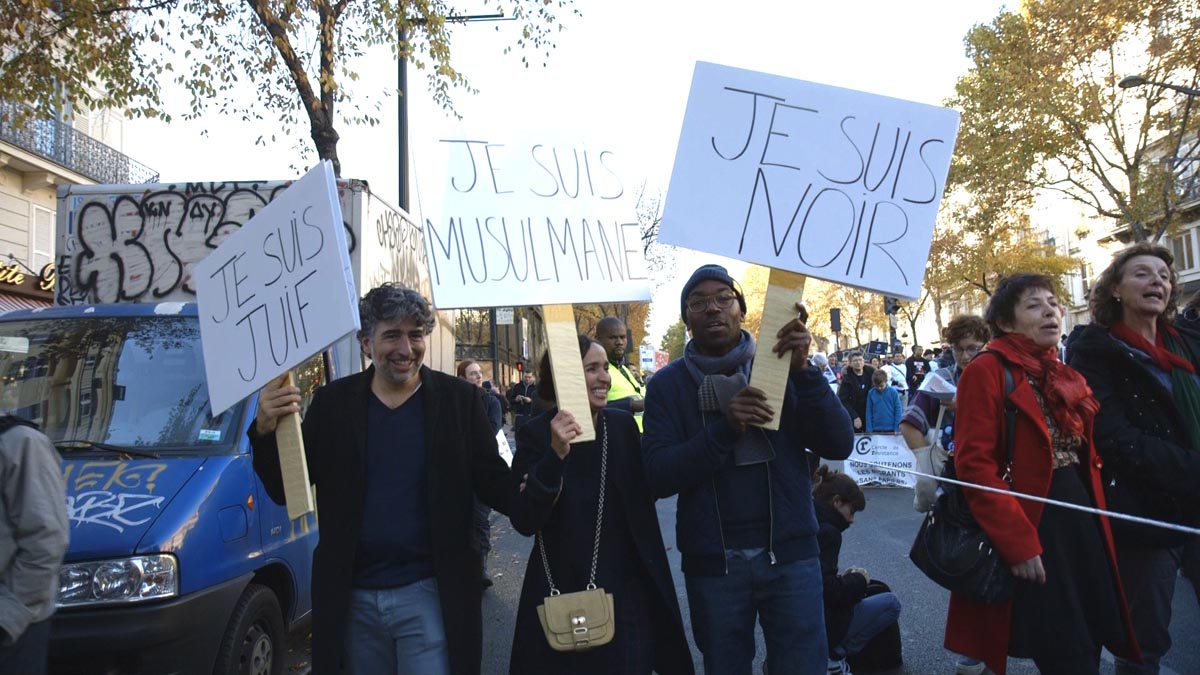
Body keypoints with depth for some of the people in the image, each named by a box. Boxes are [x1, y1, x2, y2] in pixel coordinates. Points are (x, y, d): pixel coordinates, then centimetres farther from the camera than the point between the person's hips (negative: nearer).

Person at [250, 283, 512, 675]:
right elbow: (284, 491, 2)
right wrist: (266, 431, -17)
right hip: (352, 598, 3)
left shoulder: (458, 400, -3)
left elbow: (496, 487, -5)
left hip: (429, 594, -2)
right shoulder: (333, 402, 1)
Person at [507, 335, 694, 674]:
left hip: (626, 590, 3)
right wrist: (555, 455, -31)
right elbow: (524, 522, -19)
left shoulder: (622, 423, -1)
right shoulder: (536, 434, -11)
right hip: (561, 595, -2)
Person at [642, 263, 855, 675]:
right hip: (711, 561, 0)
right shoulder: (667, 385, -1)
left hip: (789, 553, 0)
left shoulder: (778, 366, 2)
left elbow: (839, 445, -7)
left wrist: (803, 371, -20)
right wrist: (725, 428, -24)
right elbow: (658, 476, -11)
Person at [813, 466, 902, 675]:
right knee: (891, 603, 4)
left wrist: (847, 579, 9)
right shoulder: (826, 531, -19)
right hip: (820, 628, -9)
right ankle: (834, 658, -3)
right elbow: (827, 591, -25)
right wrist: (857, 581, -8)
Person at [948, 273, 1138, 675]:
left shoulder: (1066, 378, 14)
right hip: (1029, 525, -8)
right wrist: (1017, 542, -22)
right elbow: (974, 465, -18)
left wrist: (1099, 516, 8)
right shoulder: (987, 372, -11)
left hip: (1080, 518, 8)